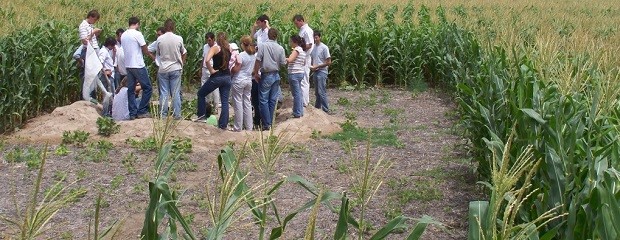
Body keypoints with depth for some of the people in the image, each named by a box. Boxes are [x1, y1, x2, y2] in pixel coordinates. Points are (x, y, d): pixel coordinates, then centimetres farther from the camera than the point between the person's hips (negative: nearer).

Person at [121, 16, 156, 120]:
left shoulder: (123, 35, 10)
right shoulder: (137, 34, -11)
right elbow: (145, 50, -6)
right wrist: (152, 57, 14)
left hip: (128, 66, 8)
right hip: (138, 66, -8)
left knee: (130, 90, 9)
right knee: (147, 88, 2)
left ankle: (133, 113, 9)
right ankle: (142, 111, 0)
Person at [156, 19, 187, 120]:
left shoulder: (160, 39, -6)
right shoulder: (179, 39, -7)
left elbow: (158, 53, 8)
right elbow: (184, 53, 7)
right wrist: (181, 63, 22)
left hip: (163, 69, 1)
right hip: (176, 69, 0)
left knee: (164, 93, 6)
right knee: (176, 93, 4)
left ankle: (163, 114, 8)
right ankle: (177, 114, 4)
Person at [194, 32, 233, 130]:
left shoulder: (215, 48, -8)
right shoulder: (229, 49, 6)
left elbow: (207, 60, -22)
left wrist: (211, 70, -12)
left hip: (216, 76, -5)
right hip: (227, 77, 5)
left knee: (201, 94, 16)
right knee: (225, 101, 7)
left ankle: (202, 116, 15)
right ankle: (223, 124, 6)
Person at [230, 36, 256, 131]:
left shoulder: (241, 55, -17)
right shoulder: (254, 55, 4)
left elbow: (235, 70, -16)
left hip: (239, 81, -6)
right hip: (249, 80, 7)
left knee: (238, 104, 0)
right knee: (247, 103, 11)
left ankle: (238, 127, 4)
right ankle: (249, 126, 14)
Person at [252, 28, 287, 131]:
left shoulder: (262, 45, -10)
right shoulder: (280, 48, -1)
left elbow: (258, 61, -12)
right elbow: (283, 63, 1)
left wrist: (255, 73, -4)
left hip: (266, 75, -4)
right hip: (276, 75, 4)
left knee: (263, 100, 0)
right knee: (272, 100, 11)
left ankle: (266, 124, -4)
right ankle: (269, 121, 17)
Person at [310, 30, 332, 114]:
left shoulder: (324, 47, -12)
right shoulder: (313, 47, 10)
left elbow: (329, 62, -13)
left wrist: (317, 66, -15)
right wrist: (311, 66, 0)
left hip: (322, 72, -7)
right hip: (315, 72, 7)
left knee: (322, 92, -10)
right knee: (317, 92, 13)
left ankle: (326, 110, -8)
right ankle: (317, 107, 21)